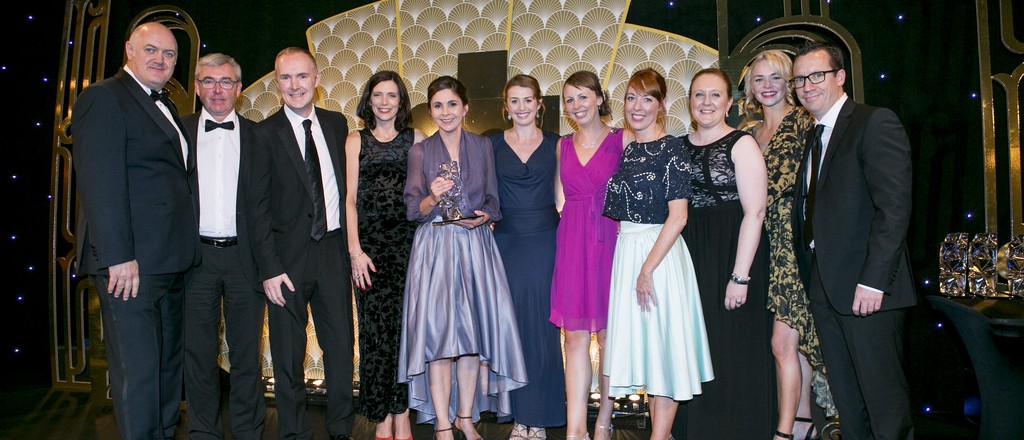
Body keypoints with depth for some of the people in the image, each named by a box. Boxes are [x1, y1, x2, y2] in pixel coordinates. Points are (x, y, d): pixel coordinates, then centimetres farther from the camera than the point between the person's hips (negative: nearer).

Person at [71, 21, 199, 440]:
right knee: (138, 371, -3)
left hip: (170, 263, 9)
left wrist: (183, 254, 11)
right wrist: (118, 256, -22)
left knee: (168, 365, 16)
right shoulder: (104, 97, -6)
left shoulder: (166, 109, 20)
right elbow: (99, 181, -16)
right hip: (131, 263, -9)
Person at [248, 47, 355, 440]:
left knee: (341, 346, 9)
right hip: (289, 256, -3)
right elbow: (258, 207, -6)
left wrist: (351, 243, 4)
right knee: (288, 354, 8)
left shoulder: (337, 124, 8)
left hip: (333, 249, 3)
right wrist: (270, 268, -12)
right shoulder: (265, 134, -4)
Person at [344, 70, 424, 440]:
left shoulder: (416, 139, 11)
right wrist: (355, 249, -5)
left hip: (407, 242, 0)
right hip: (369, 245, 0)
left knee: (405, 326, -2)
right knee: (375, 329, -2)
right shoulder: (355, 141, 10)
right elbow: (350, 198, 5)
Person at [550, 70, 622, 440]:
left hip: (610, 240, -2)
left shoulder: (622, 141, 1)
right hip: (571, 243, 3)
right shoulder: (562, 146, 12)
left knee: (609, 335, 6)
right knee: (575, 337, -1)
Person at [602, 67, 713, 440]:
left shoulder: (671, 150, -9)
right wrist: (632, 262, 7)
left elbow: (677, 217, -16)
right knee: (641, 342, 12)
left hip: (659, 253, -7)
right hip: (627, 253, 7)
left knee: (663, 342, 0)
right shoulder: (627, 151, 11)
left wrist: (648, 269, -19)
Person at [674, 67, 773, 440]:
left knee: (733, 352, 2)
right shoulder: (681, 147, 10)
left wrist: (740, 276, -18)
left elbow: (754, 212, -12)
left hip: (731, 257, -5)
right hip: (689, 257, 5)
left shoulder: (741, 144, -6)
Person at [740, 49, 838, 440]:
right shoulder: (750, 132, 14)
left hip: (796, 243, -6)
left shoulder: (805, 123, -5)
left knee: (783, 343, -8)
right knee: (797, 339, 13)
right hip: (766, 247, 6)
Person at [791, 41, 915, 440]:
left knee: (883, 396, 1)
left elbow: (894, 207, -17)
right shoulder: (813, 136, 18)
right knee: (846, 397, 14)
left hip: (866, 287, -8)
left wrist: (873, 280, -21)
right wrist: (809, 279, 7)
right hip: (823, 286, 8)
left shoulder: (876, 123, -8)